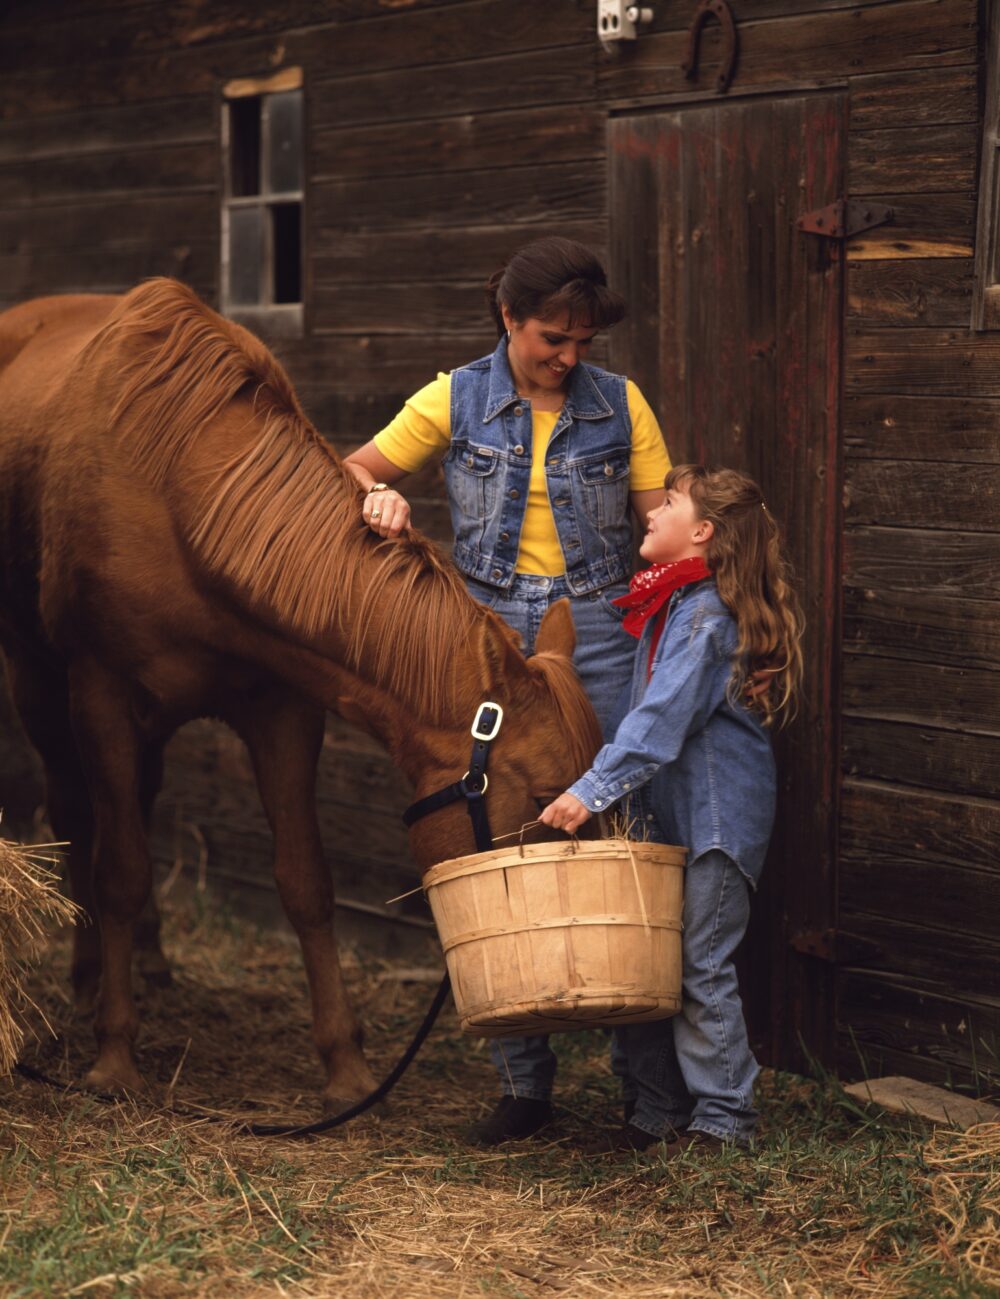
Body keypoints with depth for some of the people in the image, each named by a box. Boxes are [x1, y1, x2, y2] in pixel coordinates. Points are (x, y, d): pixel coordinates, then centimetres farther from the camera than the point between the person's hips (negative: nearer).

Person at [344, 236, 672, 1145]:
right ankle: (523, 1081, 8)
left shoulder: (621, 405, 5)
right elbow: (355, 469, 9)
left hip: (597, 644, 0)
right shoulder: (457, 401, 4)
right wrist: (380, 498, -13)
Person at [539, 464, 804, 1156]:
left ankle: (723, 1117, 7)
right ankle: (660, 1111, 18)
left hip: (717, 819, -10)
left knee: (701, 968, -4)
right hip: (666, 814, 10)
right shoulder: (668, 605, 14)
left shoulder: (707, 616, -17)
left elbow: (662, 719, -26)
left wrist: (593, 789, -29)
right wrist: (607, 790, 20)